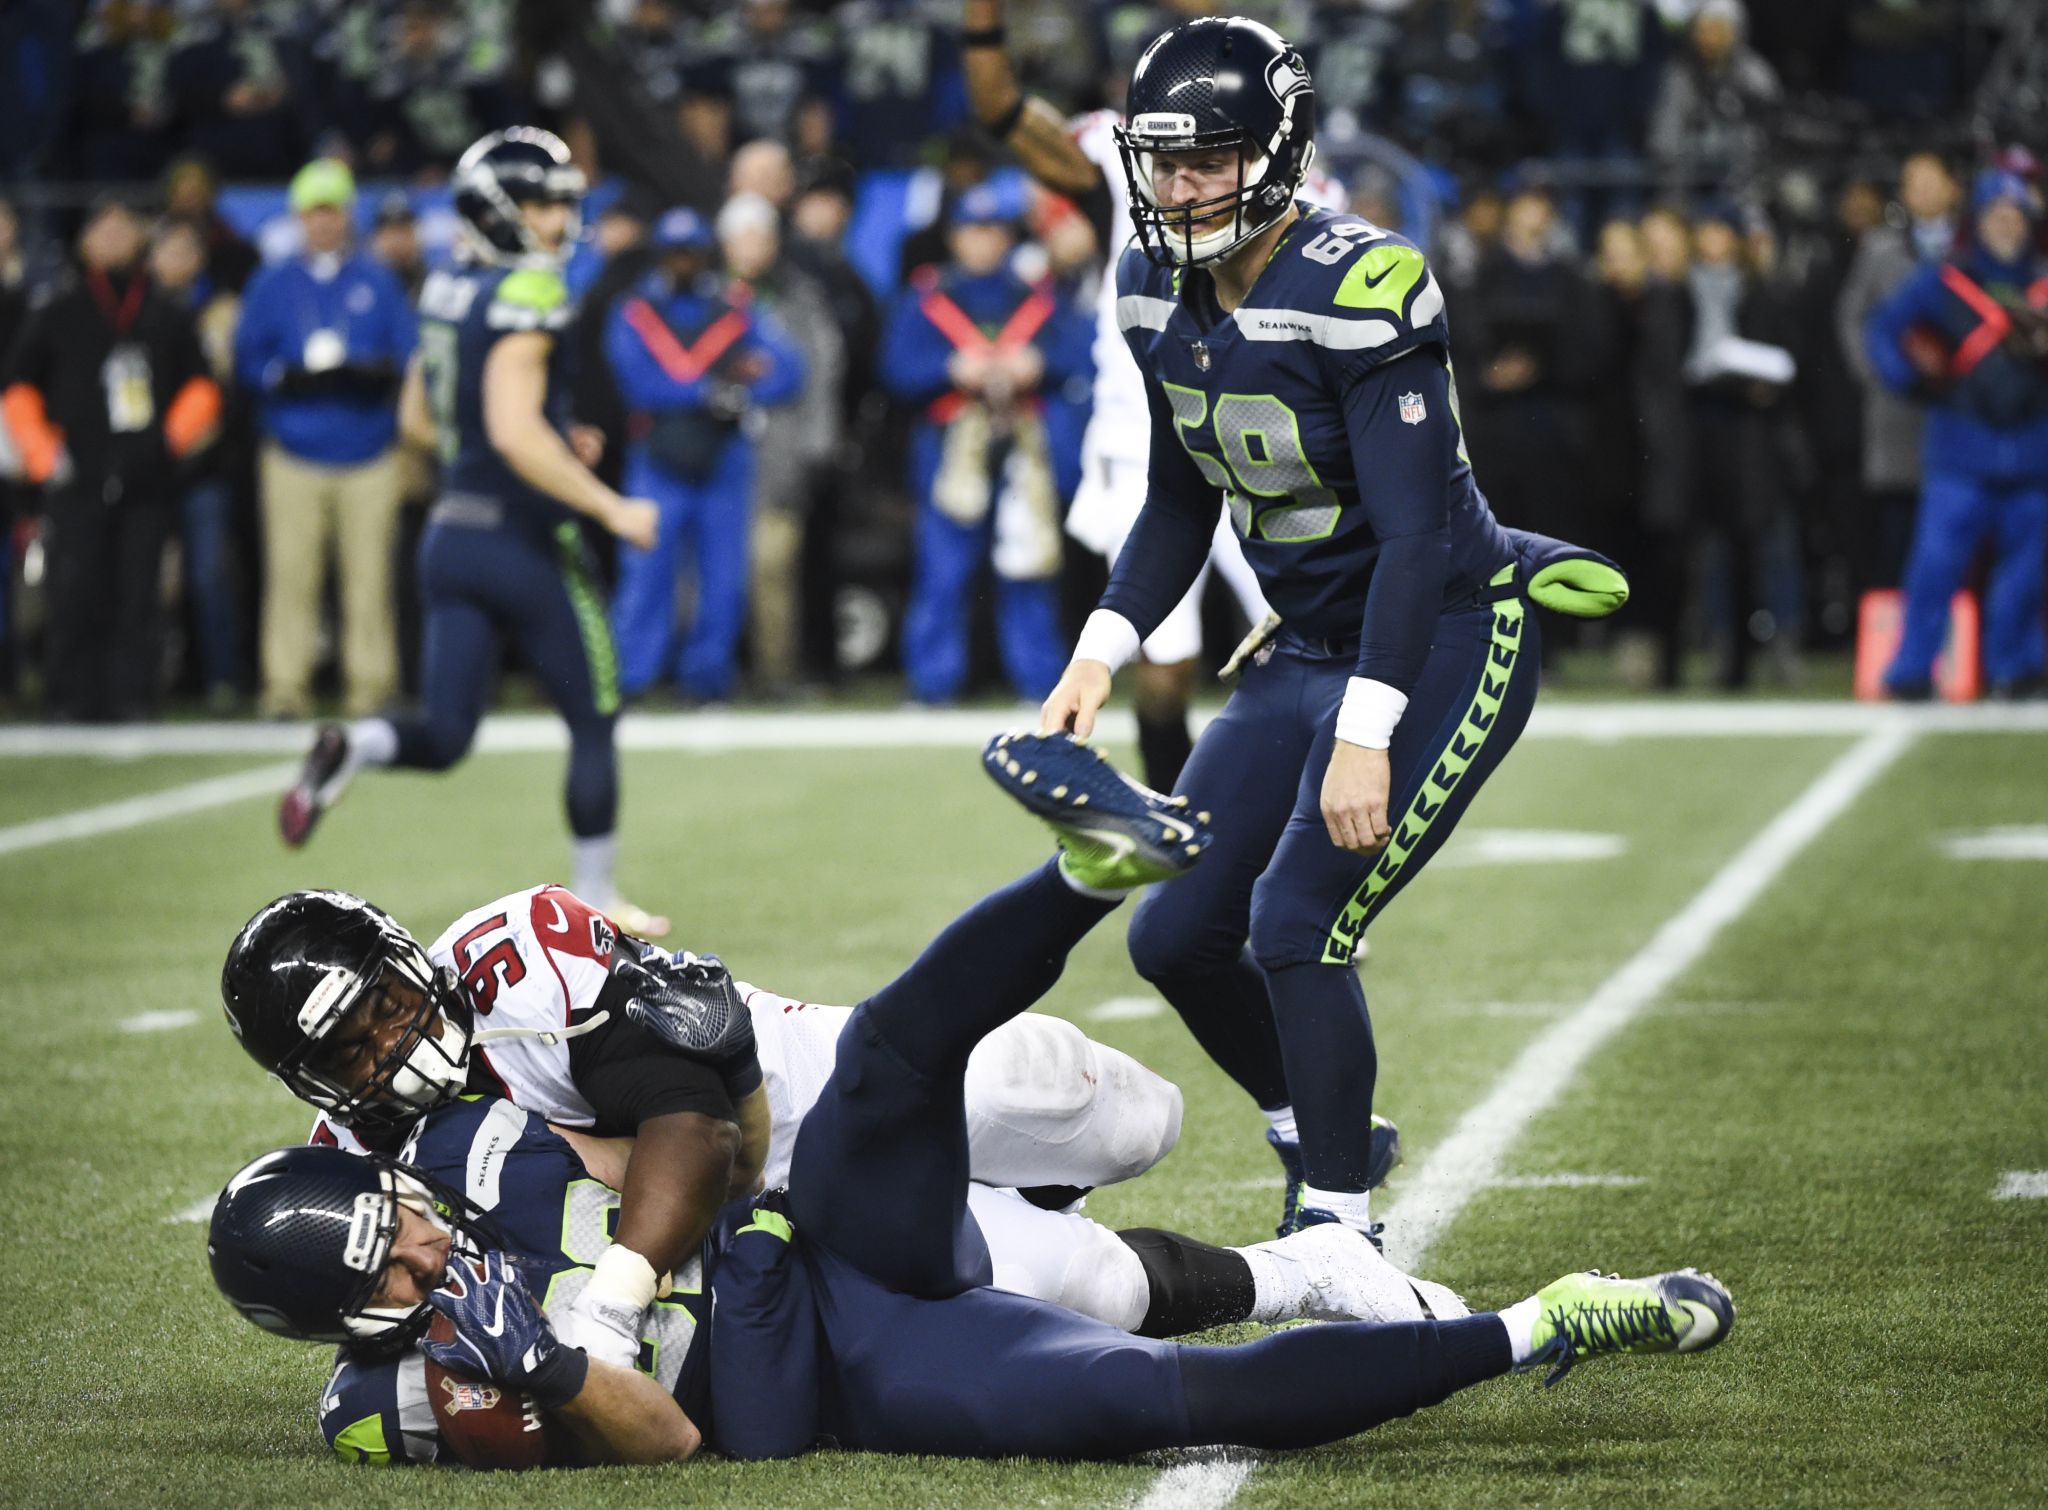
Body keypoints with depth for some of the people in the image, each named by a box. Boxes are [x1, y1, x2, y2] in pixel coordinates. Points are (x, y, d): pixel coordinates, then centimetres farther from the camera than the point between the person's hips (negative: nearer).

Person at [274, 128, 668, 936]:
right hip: (525, 541, -7)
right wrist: (611, 508, -20)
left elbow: (417, 419, 19)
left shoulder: (446, 290, 9)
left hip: (452, 534, 7)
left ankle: (351, 748, -20)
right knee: (593, 723, 9)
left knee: (443, 736, 9)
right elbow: (517, 432, -25)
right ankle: (596, 899, 16)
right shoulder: (526, 296, -17)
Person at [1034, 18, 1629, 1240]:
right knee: (1178, 937, 5)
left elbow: (1413, 530, -25)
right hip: (1313, 647, 8)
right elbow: (1182, 509, 14)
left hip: (1444, 642, -8)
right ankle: (1325, 1138, 29)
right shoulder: (1163, 295, 1)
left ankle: (1340, 1229, -3)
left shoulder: (1358, 291, -24)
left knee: (1298, 927, -18)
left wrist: (1365, 734, -28)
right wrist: (1102, 654, 2)